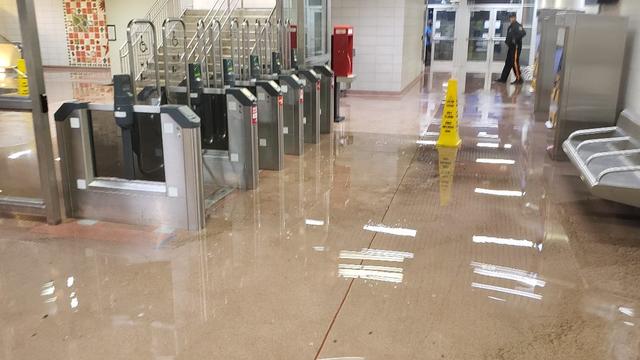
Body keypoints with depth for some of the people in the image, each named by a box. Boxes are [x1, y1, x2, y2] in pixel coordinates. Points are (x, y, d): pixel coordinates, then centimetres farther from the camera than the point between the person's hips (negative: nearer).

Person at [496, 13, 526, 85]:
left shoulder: (518, 26, -10)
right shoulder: (511, 26, 17)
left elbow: (523, 33, -23)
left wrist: (515, 39, -23)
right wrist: (507, 41, 11)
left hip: (516, 47, -10)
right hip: (511, 47, 10)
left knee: (515, 63, -11)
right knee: (508, 63, 10)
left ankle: (519, 79, -8)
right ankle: (503, 78, 13)